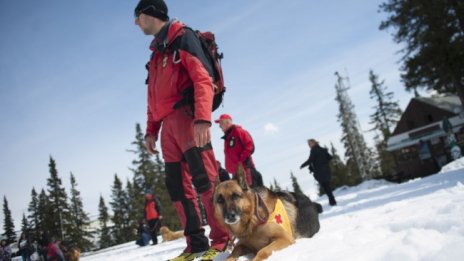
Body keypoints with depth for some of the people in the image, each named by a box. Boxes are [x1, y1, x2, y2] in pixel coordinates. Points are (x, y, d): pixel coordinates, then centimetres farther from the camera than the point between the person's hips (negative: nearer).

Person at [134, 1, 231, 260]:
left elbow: (203, 77, -12)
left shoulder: (182, 37, 1)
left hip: (186, 116, -9)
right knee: (178, 186, 3)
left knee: (205, 179, -13)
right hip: (168, 124, 9)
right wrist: (151, 130, 20)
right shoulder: (157, 52, 26)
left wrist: (203, 118, -25)